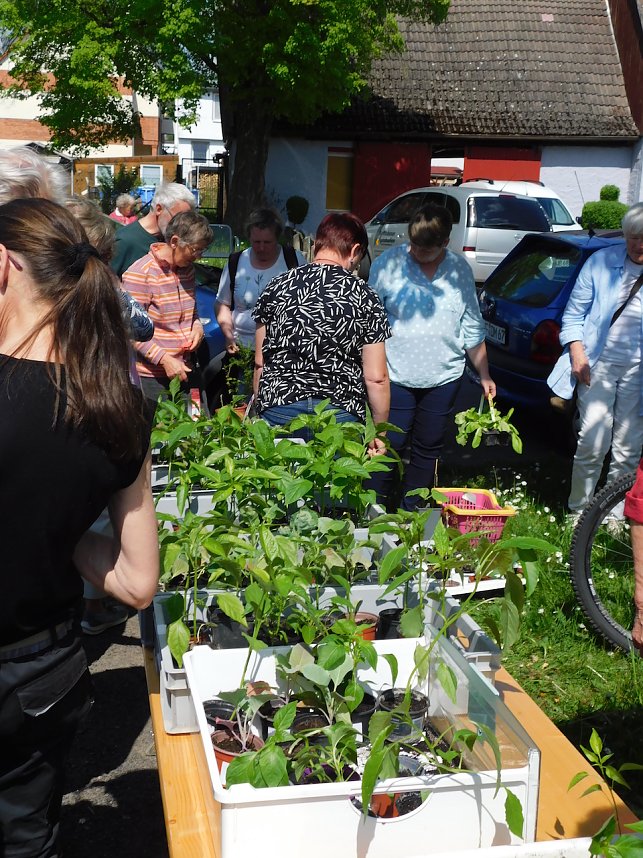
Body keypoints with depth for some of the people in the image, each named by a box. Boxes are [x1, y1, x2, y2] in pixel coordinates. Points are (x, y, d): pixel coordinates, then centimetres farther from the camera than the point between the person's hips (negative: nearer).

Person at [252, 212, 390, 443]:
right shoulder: (363, 296, -3)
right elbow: (376, 378, -3)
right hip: (341, 415, -2)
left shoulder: (276, 287, 3)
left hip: (278, 409, 2)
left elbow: (259, 362, 8)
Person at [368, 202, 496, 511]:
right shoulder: (388, 263, -7)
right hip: (396, 376, -3)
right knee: (388, 445, 0)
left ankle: (411, 511, 26)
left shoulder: (460, 270, 1)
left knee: (427, 449, 11)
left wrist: (484, 375, 10)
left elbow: (472, 329, 9)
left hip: (443, 378, 3)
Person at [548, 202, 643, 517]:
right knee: (592, 442, -7)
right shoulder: (601, 261, 0)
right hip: (598, 364, -1)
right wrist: (577, 352, -7)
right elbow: (574, 314, 5)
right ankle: (578, 511, 11)